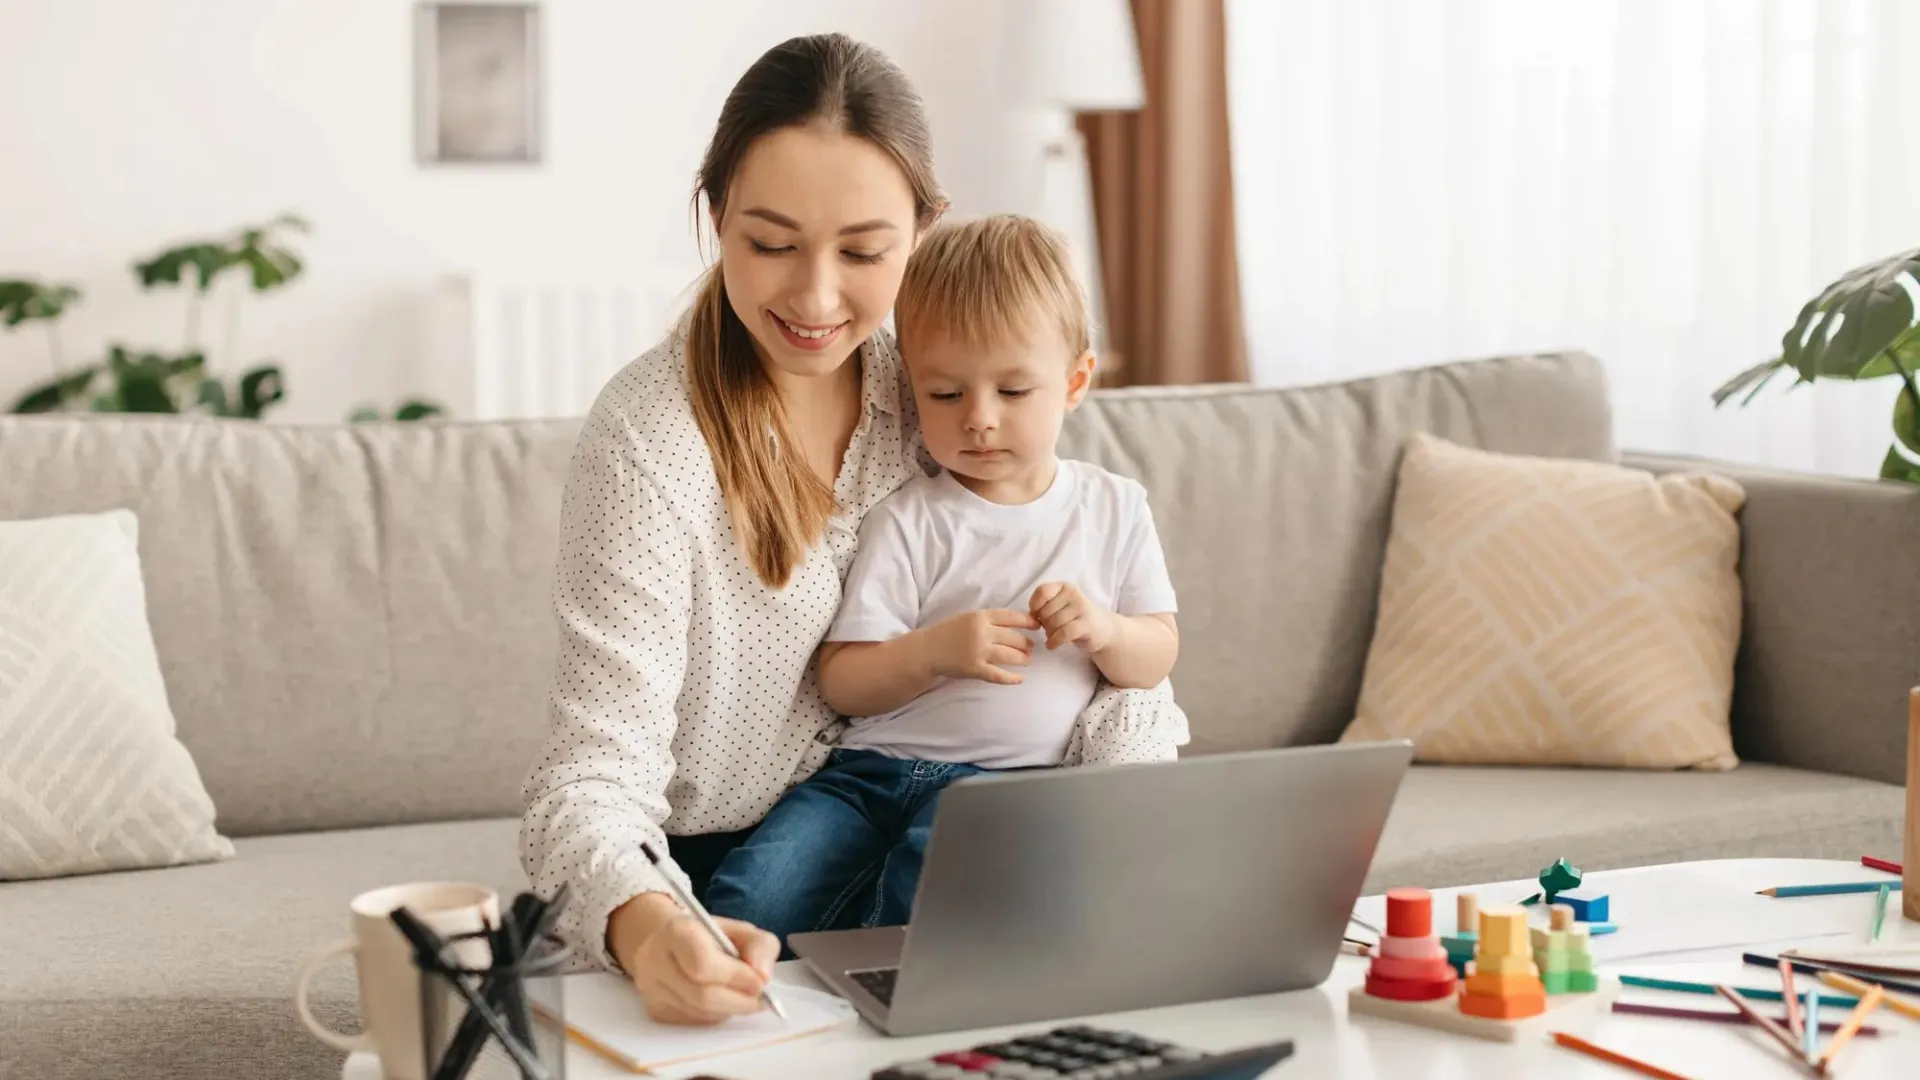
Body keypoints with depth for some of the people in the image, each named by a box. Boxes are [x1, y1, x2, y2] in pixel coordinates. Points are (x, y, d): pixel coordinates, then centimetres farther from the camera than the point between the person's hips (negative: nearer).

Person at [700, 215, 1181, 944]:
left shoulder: (1114, 508, 11)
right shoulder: (908, 521, 3)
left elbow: (1157, 655, 13)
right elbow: (841, 680, 0)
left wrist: (1104, 631, -10)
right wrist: (936, 651, -19)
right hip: (876, 765, 0)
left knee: (931, 871, -35)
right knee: (753, 893, -25)